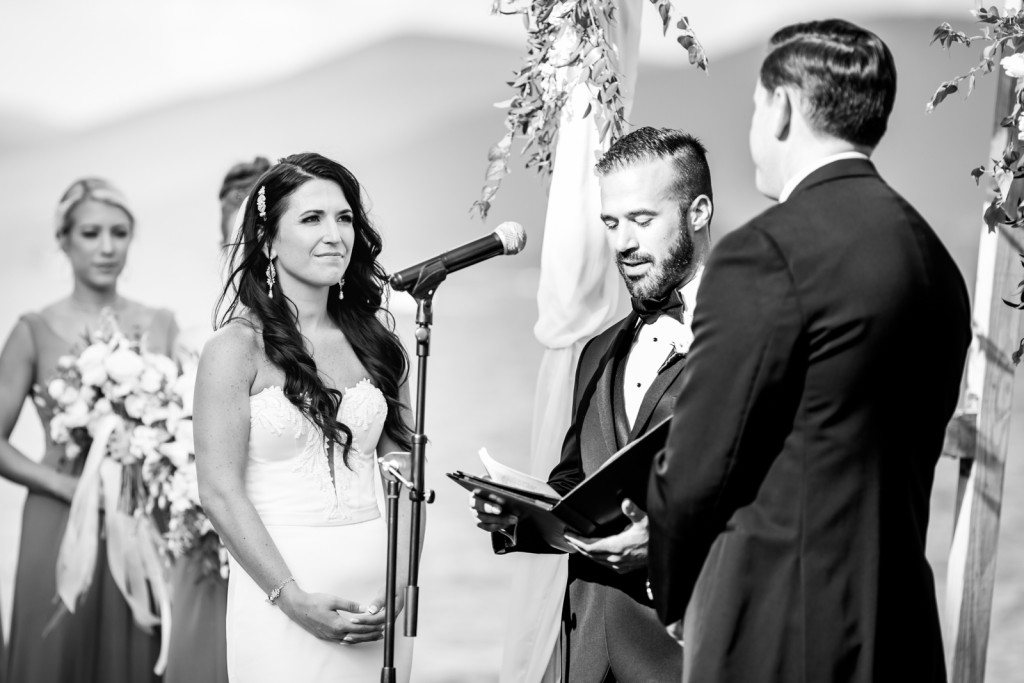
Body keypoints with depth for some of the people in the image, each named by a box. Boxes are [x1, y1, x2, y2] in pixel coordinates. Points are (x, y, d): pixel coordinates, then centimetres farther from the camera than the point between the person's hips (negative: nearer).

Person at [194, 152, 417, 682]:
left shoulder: (376, 343, 8)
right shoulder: (237, 349, -5)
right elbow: (219, 491, -10)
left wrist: (399, 585, -7)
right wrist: (294, 599, -15)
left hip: (378, 590, 4)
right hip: (279, 586, -4)